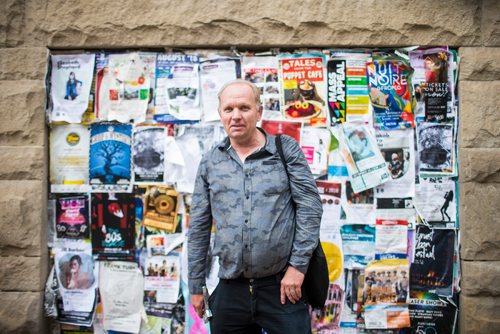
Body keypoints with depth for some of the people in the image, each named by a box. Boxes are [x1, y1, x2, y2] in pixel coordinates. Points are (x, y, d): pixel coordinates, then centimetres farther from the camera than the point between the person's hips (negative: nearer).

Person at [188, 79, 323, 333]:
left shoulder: (286, 149, 0)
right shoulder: (210, 162, 6)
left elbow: (310, 206, -4)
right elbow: (199, 226, 8)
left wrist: (298, 265, -10)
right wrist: (195, 285, 10)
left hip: (282, 285, -2)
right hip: (230, 290, 3)